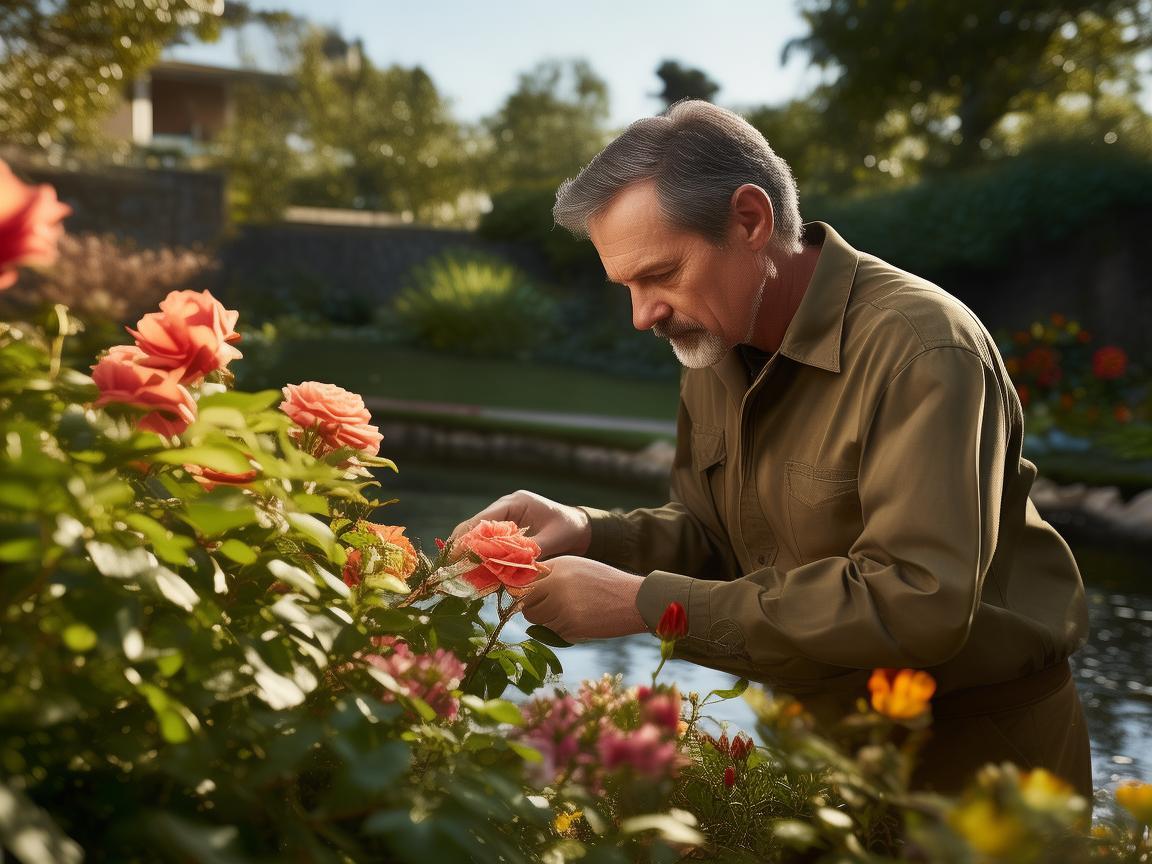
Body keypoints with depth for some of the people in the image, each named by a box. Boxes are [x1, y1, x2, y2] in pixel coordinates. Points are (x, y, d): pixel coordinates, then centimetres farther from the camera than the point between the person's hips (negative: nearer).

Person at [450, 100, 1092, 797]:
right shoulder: (714, 347, 0)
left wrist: (645, 603, -34)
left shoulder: (920, 346, -27)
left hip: (976, 752, -6)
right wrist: (587, 533, -14)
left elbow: (917, 604, -36)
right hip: (828, 737, 7)